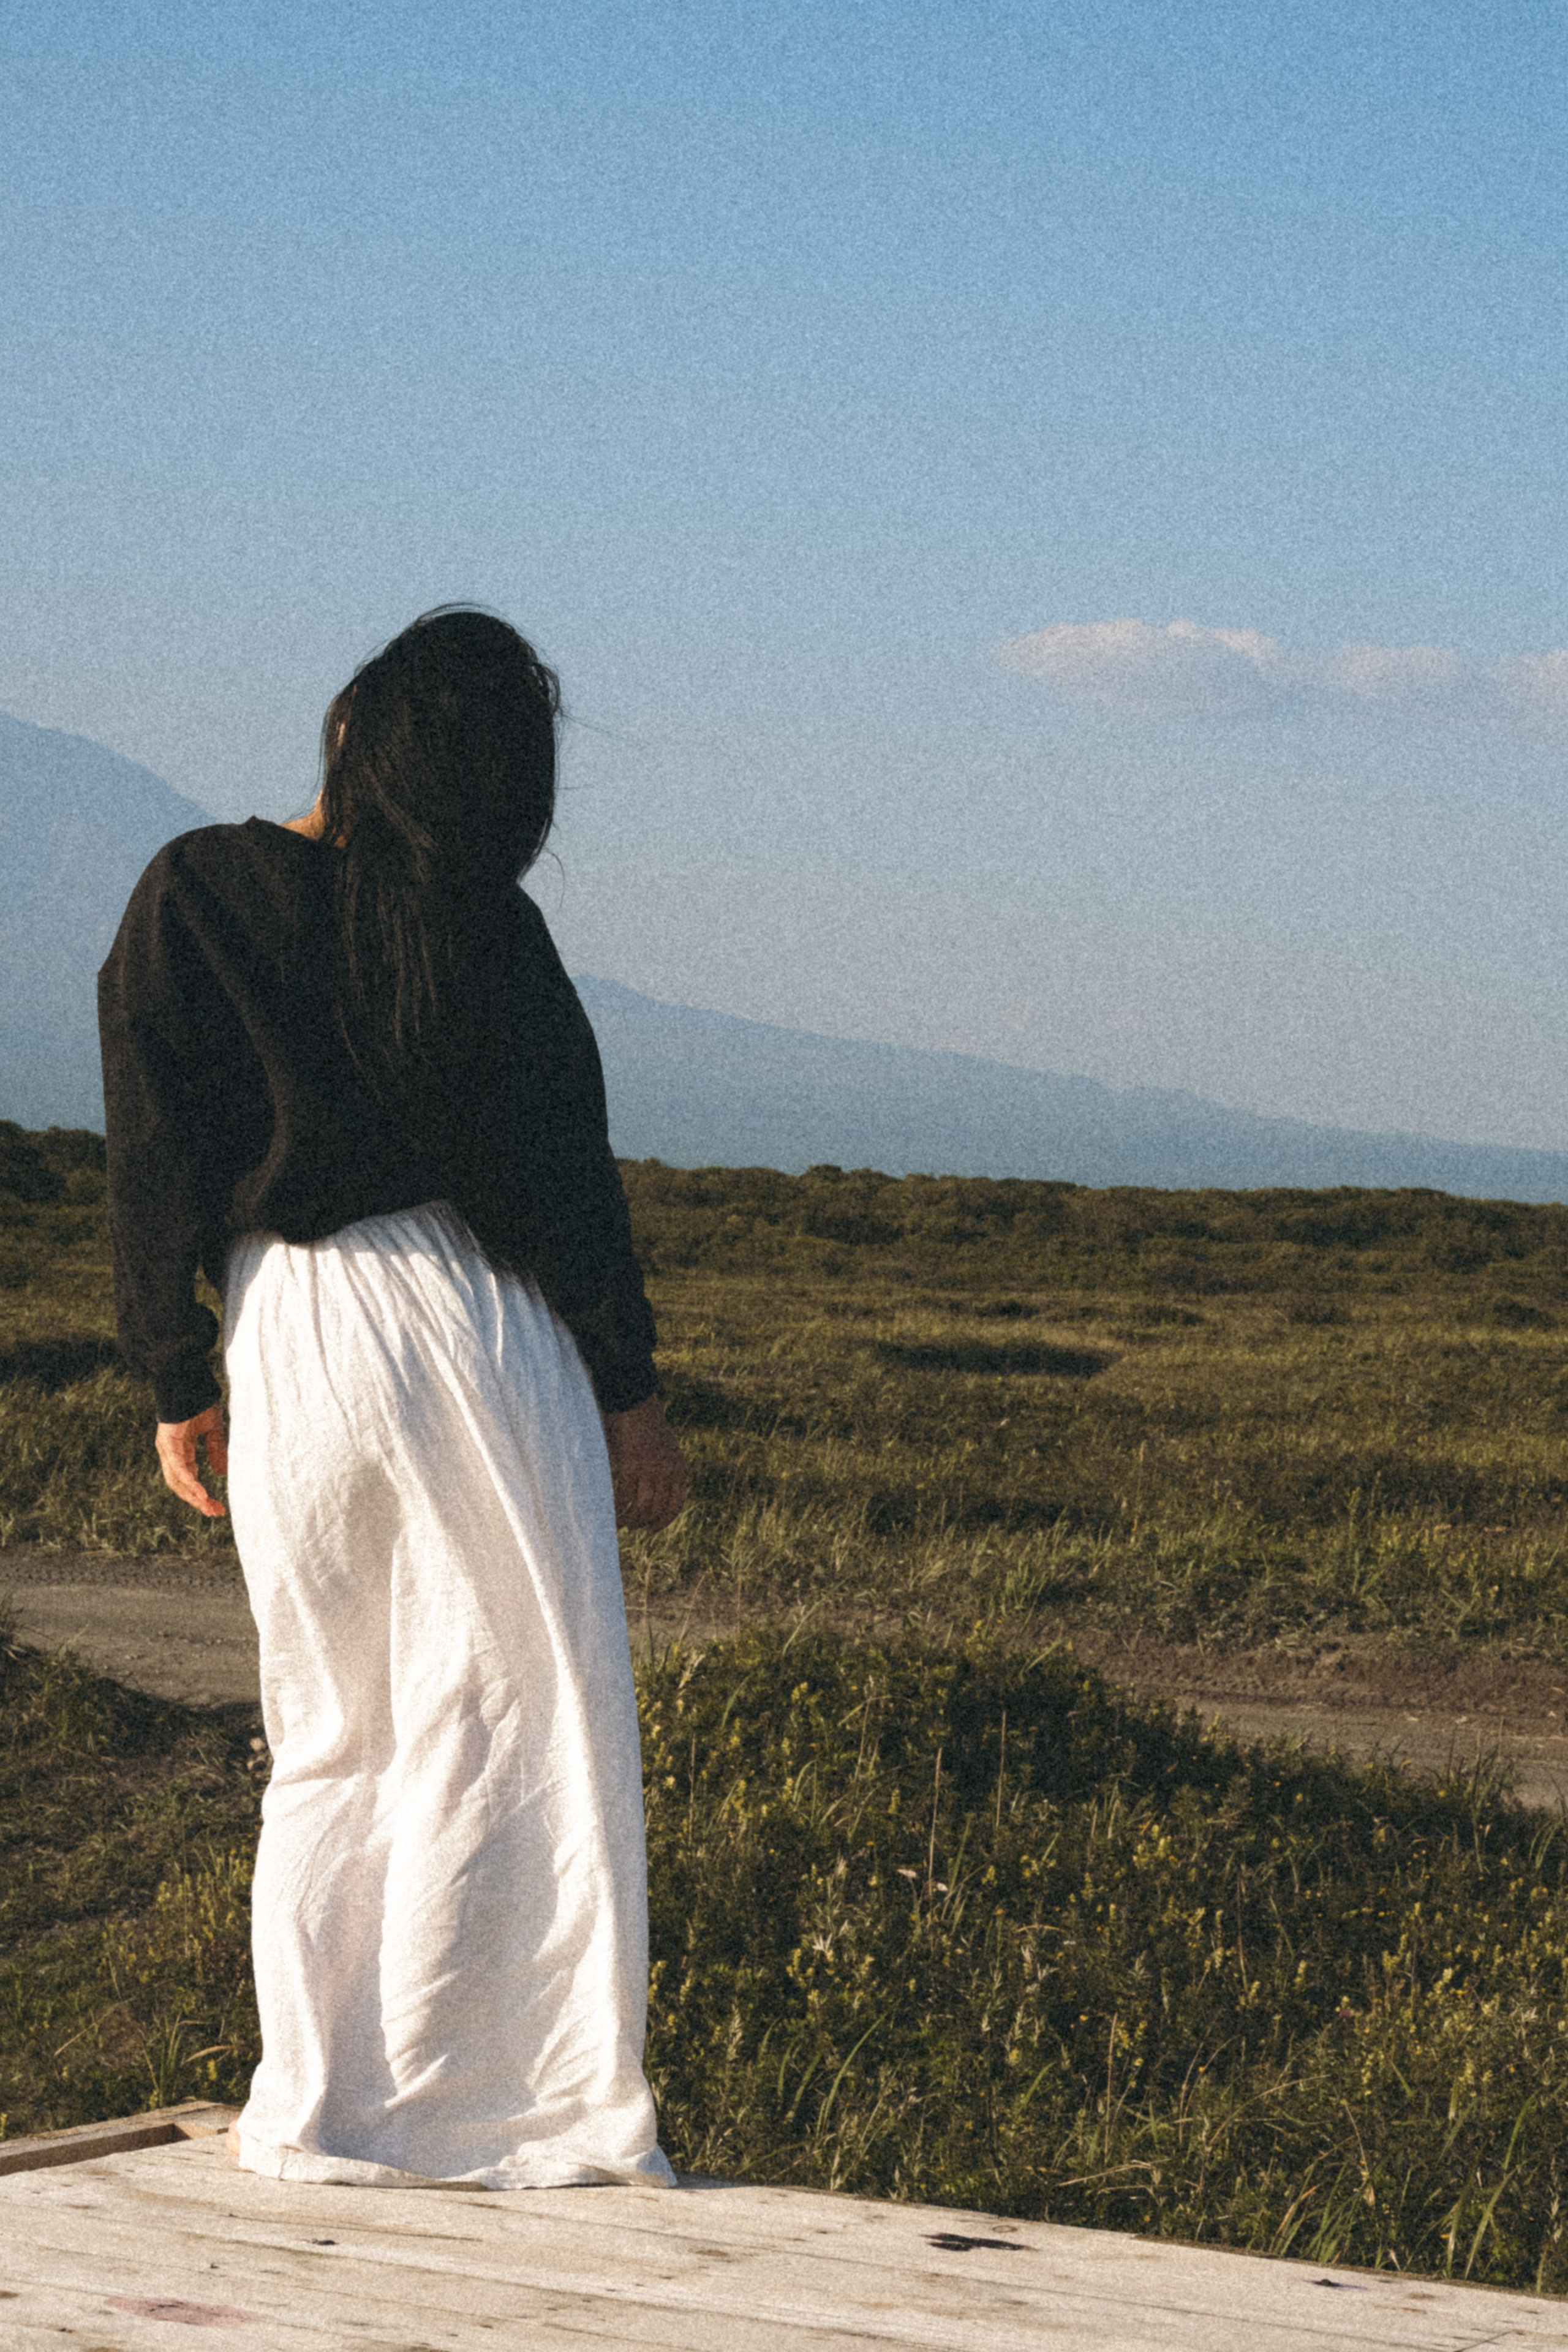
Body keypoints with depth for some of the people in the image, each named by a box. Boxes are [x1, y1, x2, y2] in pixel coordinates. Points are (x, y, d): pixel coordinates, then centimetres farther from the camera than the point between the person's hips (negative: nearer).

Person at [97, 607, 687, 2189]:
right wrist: (628, 1391, 4)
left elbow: (154, 1162, 2)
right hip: (480, 1321, -3)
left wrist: (178, 1388, 10)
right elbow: (560, 1168, -3)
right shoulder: (483, 927, -5)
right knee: (514, 1719, 4)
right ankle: (511, 2110, 4)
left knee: (327, 1739, 14)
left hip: (286, 1343, 3)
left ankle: (319, 2113, 14)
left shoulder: (191, 897, 0)